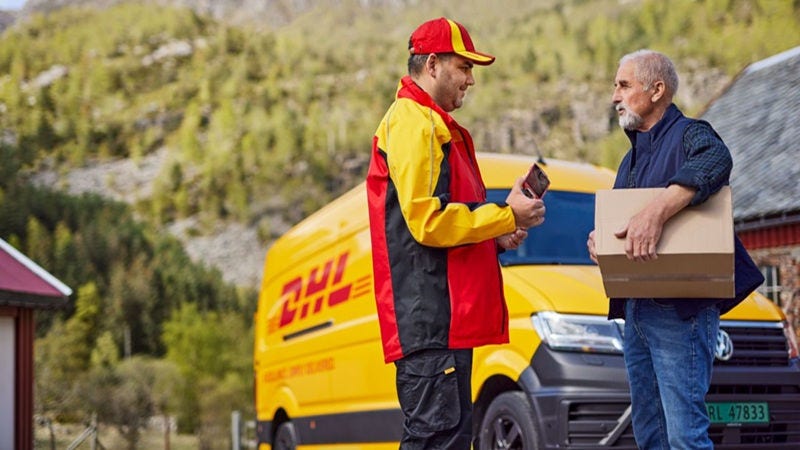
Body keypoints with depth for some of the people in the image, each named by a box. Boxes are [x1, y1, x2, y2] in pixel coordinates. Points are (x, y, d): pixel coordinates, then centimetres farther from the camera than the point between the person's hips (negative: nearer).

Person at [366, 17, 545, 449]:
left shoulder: (434, 125, 25)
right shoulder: (414, 123, -9)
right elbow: (427, 220, -18)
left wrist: (496, 235, 11)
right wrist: (506, 216, -11)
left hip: (449, 315, 11)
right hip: (429, 315, -11)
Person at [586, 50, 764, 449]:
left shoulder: (689, 135, -5)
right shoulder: (631, 158, 23)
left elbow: (716, 161, -29)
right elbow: (616, 222, 27)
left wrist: (657, 211, -41)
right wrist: (598, 241, 3)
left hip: (681, 309, -9)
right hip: (635, 308, 9)